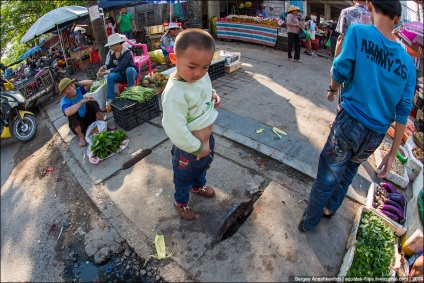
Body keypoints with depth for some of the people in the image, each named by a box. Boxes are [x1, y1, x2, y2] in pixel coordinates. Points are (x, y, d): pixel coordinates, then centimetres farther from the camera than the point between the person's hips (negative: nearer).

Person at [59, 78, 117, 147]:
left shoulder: (78, 90, -10)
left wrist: (76, 83, -21)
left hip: (88, 117, 3)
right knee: (72, 114, -34)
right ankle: (81, 136, -17)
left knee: (92, 103, -19)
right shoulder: (64, 101, -23)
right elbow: (67, 113, -45)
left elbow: (90, 82, -21)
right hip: (78, 125, -3)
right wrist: (81, 101, -39)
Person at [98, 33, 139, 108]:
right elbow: (111, 64, 3)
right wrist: (104, 67, -19)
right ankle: (109, 100, -24)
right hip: (122, 74, 6)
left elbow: (120, 67, -34)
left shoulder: (126, 52, -26)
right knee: (110, 77, -23)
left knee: (129, 69, -39)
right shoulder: (112, 52, -5)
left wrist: (107, 72, -37)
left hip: (132, 72, -6)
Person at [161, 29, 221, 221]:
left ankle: (199, 186, 66)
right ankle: (181, 201, 51)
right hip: (188, 148, -7)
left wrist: (213, 96, -11)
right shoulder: (175, 92, -36)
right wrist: (197, 148, -22)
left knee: (203, 166, 34)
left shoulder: (202, 75, -11)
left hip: (207, 139, 8)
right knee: (184, 177, 21)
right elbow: (176, 130, -34)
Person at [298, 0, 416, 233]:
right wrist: (392, 154, 8)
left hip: (350, 122, -4)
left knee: (327, 176, 10)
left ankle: (309, 222, 30)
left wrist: (332, 90, 13)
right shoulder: (407, 62, 3)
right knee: (349, 170, 28)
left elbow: (340, 71, -12)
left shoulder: (358, 32, -9)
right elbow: (403, 112, 2)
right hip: (376, 136, 5)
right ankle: (330, 208, 46)